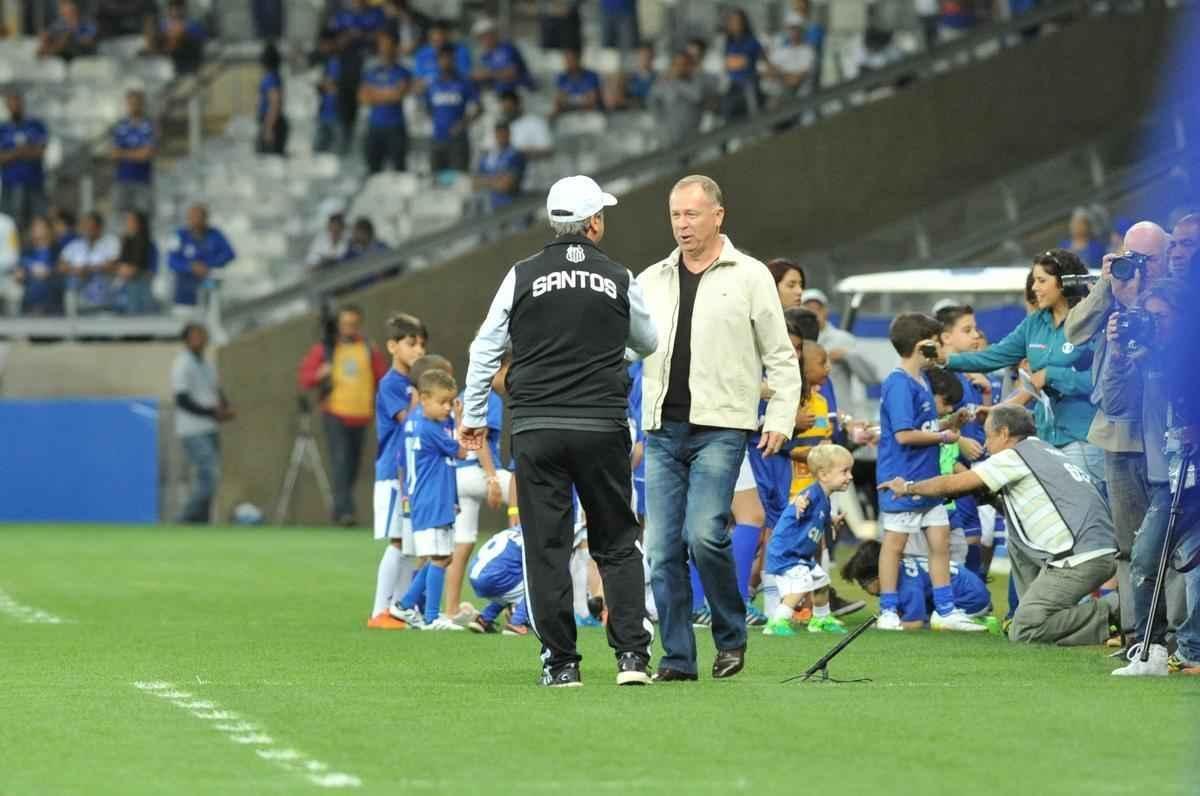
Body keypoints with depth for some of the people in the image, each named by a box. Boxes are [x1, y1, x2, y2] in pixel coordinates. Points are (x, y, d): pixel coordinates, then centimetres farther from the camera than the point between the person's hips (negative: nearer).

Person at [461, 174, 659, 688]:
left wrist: (473, 416, 13)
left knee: (546, 547, 3)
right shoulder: (619, 281, 3)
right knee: (617, 544, 9)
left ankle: (560, 662, 1)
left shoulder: (522, 277, 1)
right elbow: (648, 344, 18)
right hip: (602, 428, 0)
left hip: (535, 428, 0)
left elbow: (485, 349, 3)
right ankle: (632, 655, 0)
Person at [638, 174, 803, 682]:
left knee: (704, 534, -17)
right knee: (662, 548, -1)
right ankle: (677, 658, 6)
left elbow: (781, 358, 5)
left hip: (719, 429, -4)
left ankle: (731, 637, 3)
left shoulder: (749, 277, 4)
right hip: (662, 430, 4)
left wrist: (780, 418, -5)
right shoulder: (651, 281, 15)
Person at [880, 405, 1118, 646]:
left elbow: (951, 485, 7)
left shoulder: (1014, 457, 0)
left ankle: (1106, 616, -9)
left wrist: (908, 488, 20)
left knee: (1023, 632, -5)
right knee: (1016, 543, 27)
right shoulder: (1049, 452, 24)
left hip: (1080, 560, -9)